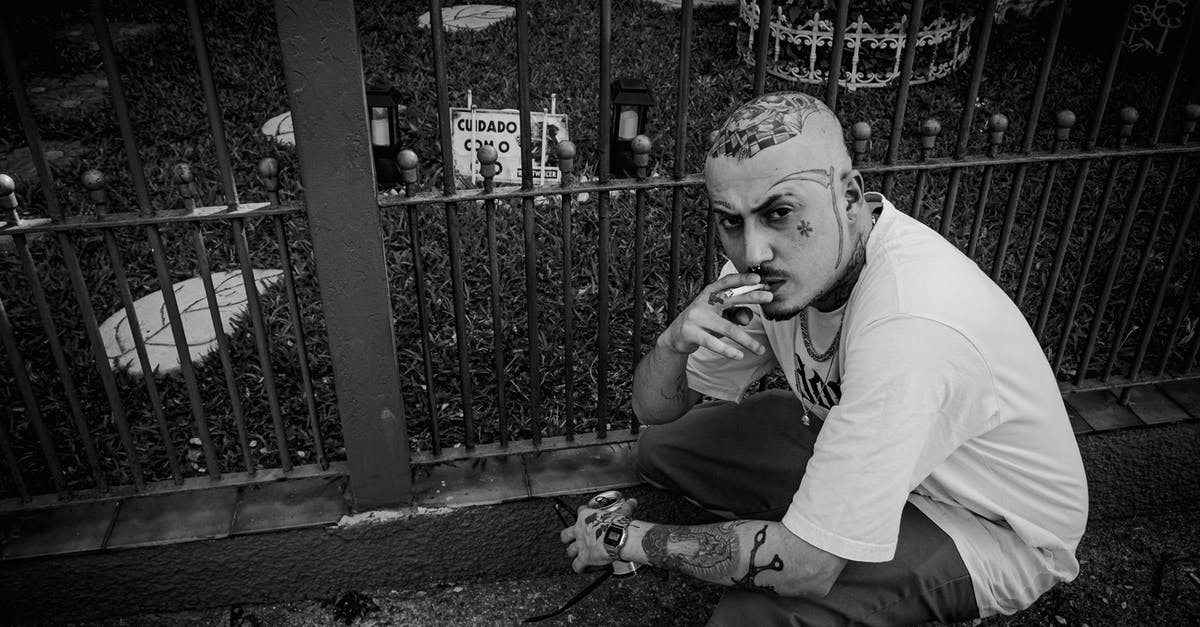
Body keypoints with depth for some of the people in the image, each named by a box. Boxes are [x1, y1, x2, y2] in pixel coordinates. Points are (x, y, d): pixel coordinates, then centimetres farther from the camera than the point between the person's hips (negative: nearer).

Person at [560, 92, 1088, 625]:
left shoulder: (907, 325, -40)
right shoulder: (778, 259, -16)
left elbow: (804, 567, -35)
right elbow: (656, 411, -6)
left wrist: (627, 538, -22)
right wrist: (674, 342, -30)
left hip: (998, 527, -6)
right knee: (663, 446, 2)